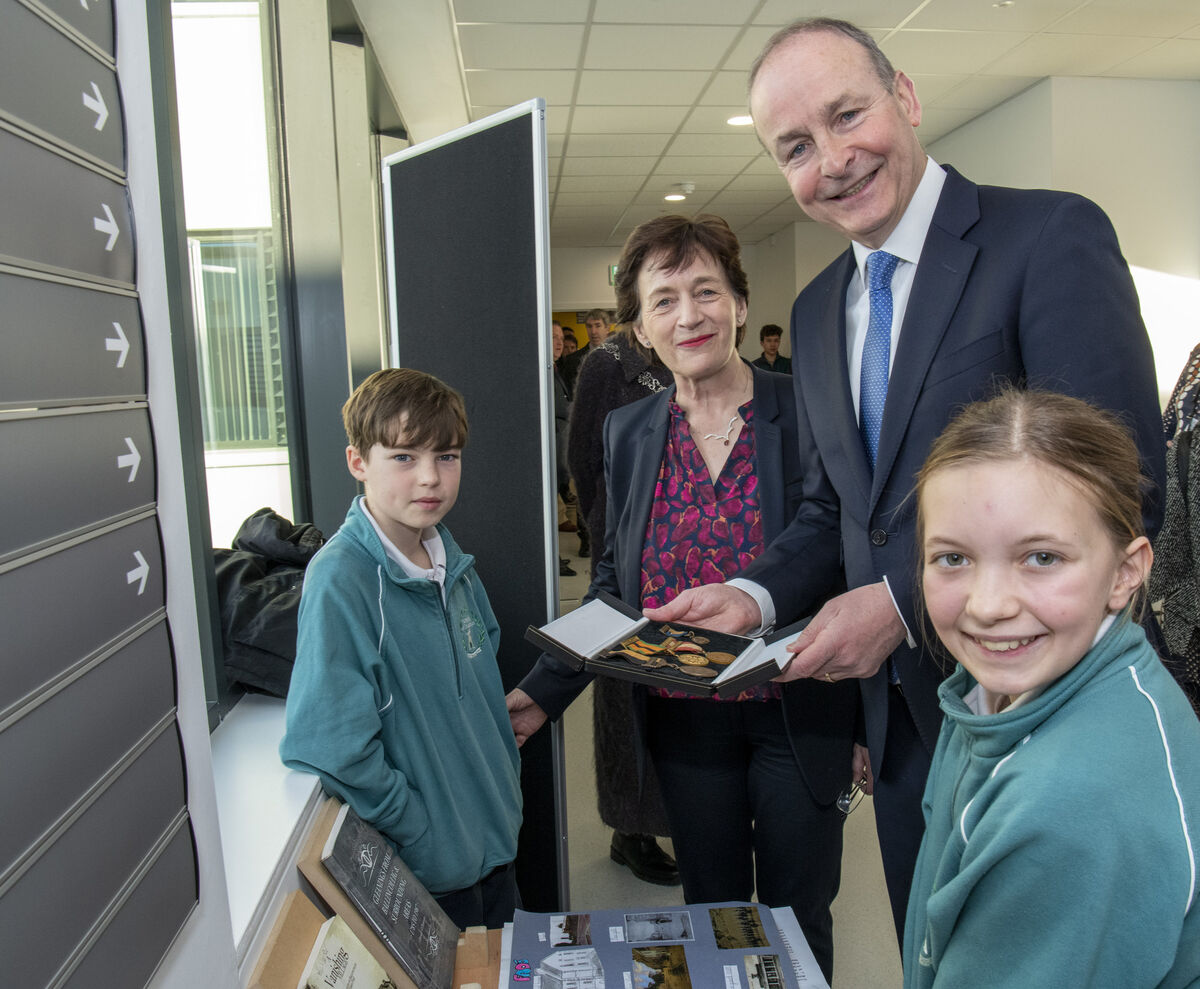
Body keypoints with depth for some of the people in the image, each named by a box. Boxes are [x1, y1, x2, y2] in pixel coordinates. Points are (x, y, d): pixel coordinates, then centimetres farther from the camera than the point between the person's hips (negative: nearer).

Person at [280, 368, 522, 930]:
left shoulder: (451, 561, 1)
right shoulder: (341, 581, -23)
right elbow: (332, 749, -26)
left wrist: (505, 794, 9)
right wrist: (430, 839, -19)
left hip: (495, 842, 7)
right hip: (427, 874, -7)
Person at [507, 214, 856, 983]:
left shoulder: (808, 414, -8)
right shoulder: (627, 432, 2)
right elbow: (615, 583, 7)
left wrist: (871, 721, -5)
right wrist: (546, 691, 0)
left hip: (798, 713, -2)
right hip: (684, 720, 3)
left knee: (798, 918, 15)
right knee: (709, 911, 19)